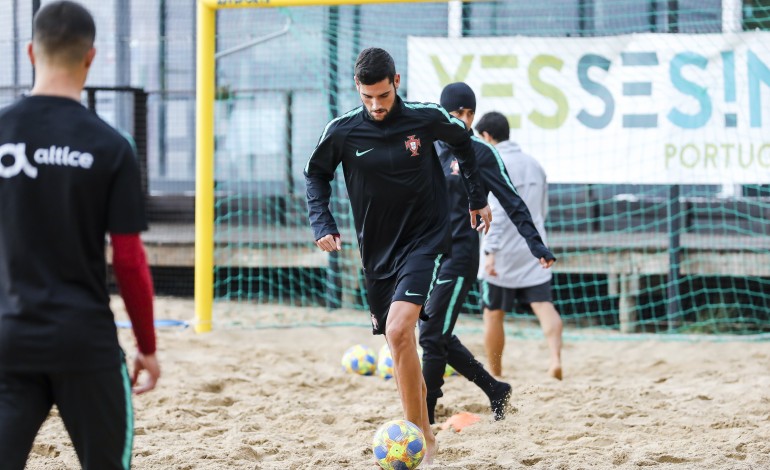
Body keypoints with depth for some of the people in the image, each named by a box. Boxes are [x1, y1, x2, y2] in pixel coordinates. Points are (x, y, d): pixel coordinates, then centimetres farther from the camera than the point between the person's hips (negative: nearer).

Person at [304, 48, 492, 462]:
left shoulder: (426, 118, -10)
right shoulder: (343, 132, -7)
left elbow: (463, 142, 12)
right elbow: (316, 175, 10)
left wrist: (477, 198, 17)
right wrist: (322, 223, -4)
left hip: (425, 241, -4)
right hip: (377, 250, 4)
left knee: (399, 331, -23)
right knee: (398, 343, 9)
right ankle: (425, 435, 25)